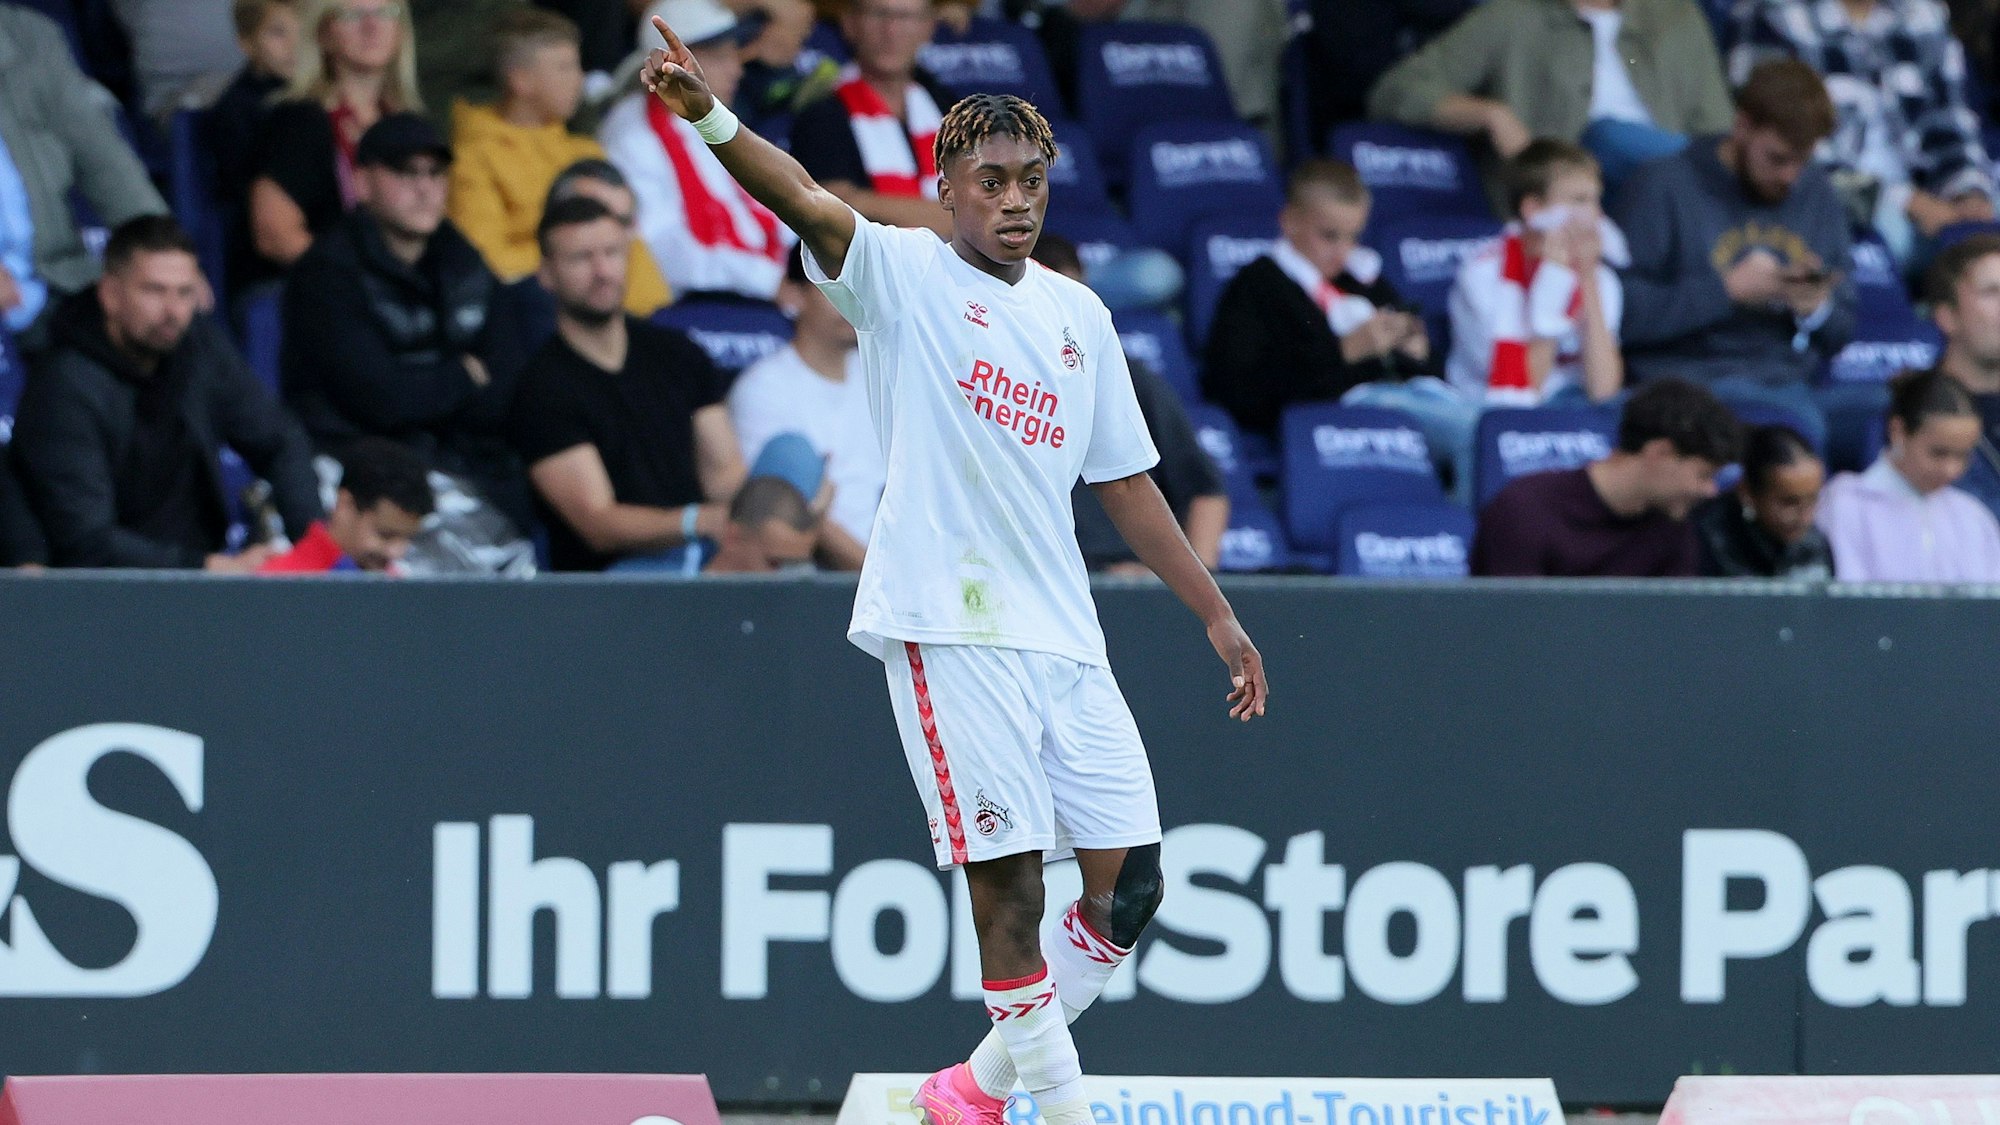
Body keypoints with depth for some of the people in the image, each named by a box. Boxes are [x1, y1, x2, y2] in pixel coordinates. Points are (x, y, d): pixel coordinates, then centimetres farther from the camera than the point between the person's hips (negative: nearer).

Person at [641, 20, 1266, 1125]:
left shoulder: (1079, 316, 16)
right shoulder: (903, 275, 0)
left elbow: (1125, 482, 23)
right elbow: (805, 202, -19)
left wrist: (1217, 616, 22)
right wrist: (710, 117, -38)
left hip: (1062, 637, 6)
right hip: (948, 624, -6)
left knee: (1125, 886, 4)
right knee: (1009, 882, -10)